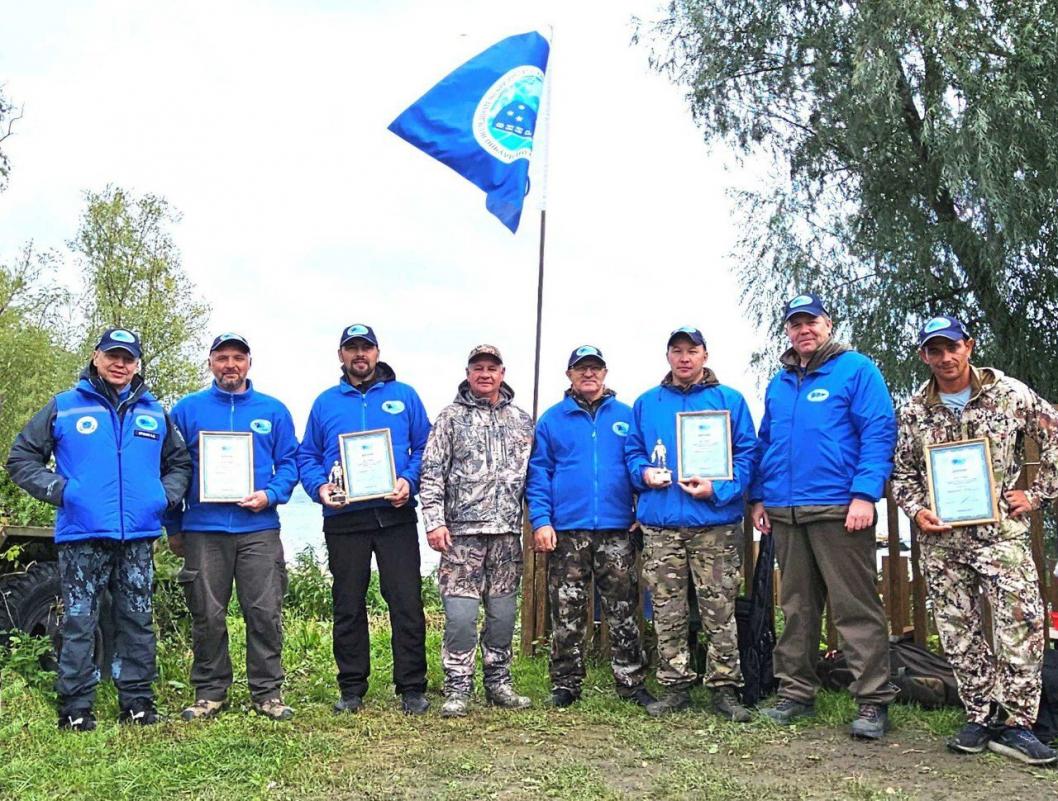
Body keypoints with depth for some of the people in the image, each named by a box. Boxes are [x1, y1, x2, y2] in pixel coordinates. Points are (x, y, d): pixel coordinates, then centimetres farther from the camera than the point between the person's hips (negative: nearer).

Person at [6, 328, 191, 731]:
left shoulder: (154, 413, 13)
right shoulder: (64, 407, 5)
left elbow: (180, 463, 23)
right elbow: (21, 458, 6)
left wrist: (166, 494, 5)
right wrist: (57, 489, -6)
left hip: (138, 537, 3)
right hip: (81, 535, -2)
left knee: (137, 621, 7)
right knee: (79, 622, 0)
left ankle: (137, 700, 16)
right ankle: (75, 706, 8)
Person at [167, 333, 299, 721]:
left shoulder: (273, 411, 10)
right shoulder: (187, 410, 8)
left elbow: (289, 462, 10)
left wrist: (270, 495, -9)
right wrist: (174, 528, 6)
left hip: (259, 529, 0)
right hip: (203, 530, 0)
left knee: (265, 613, -1)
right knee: (207, 615, 6)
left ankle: (267, 691, 9)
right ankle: (209, 692, 18)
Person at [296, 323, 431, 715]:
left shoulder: (404, 397, 8)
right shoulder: (326, 402, 12)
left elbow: (424, 448, 6)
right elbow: (307, 456, 13)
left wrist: (409, 481, -11)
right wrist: (319, 486, -6)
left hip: (395, 516, -2)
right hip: (343, 519, 2)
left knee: (406, 602, -3)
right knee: (348, 606, 9)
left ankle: (412, 688, 6)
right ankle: (351, 689, 19)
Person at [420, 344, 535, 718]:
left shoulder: (522, 421, 14)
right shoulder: (451, 417, 4)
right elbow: (432, 473, -1)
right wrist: (434, 520, -10)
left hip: (507, 532, 3)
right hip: (462, 531, -3)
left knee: (503, 612, 8)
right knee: (460, 613, -6)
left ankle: (498, 682, 21)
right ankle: (457, 689, 5)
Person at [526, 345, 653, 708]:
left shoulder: (626, 417, 9)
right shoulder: (551, 419, 8)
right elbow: (538, 473, 4)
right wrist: (540, 520, -7)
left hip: (617, 529, 0)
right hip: (567, 529, 0)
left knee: (623, 611, 5)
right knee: (567, 613, 5)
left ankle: (631, 682, 14)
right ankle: (566, 684, 15)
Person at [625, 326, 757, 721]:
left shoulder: (730, 400, 6)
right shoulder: (646, 403, 14)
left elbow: (747, 454, 0)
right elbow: (632, 452, 16)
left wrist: (718, 489, -14)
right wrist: (644, 472, -6)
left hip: (715, 522, -2)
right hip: (660, 523, 3)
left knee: (720, 611, 1)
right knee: (667, 612, 7)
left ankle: (724, 687, 10)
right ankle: (674, 685, 16)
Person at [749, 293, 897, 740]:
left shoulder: (856, 369, -1)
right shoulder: (778, 384, 18)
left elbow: (879, 432, -9)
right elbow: (765, 444, 23)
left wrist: (865, 493, -17)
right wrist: (758, 497, 14)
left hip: (839, 510, -6)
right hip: (784, 512, 6)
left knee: (855, 608, -4)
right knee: (796, 607, 12)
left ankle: (873, 701, 3)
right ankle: (796, 692, 21)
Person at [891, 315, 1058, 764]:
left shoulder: (1010, 394, -2)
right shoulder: (914, 411, 4)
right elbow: (902, 474, 11)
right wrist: (917, 510, -5)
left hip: (1001, 529, -2)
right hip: (941, 538, 2)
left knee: (1021, 623, -11)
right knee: (959, 632, 6)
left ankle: (1015, 724, 0)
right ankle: (980, 717, 18)